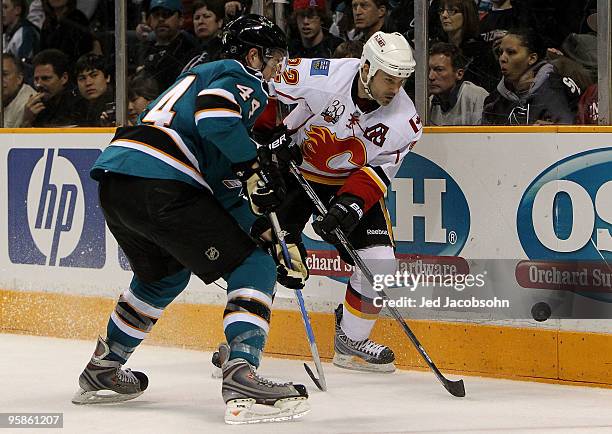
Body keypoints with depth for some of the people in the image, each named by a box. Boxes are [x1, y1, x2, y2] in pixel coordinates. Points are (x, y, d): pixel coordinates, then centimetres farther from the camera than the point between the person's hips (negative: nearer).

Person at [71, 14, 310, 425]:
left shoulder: (202, 75, 35)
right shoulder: (242, 79, 6)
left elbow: (221, 179, 33)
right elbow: (215, 116, -19)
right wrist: (255, 164, -7)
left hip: (114, 182, 10)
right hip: (160, 187, -10)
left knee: (164, 275, 33)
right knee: (253, 268, -4)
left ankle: (101, 373, 40)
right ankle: (242, 380, -19)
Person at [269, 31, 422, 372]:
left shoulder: (405, 122, -17)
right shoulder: (324, 76, -28)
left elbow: (377, 173, -15)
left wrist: (350, 204, -30)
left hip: (352, 181, 3)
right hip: (293, 167, -3)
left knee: (379, 262, -8)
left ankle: (351, 342, 13)